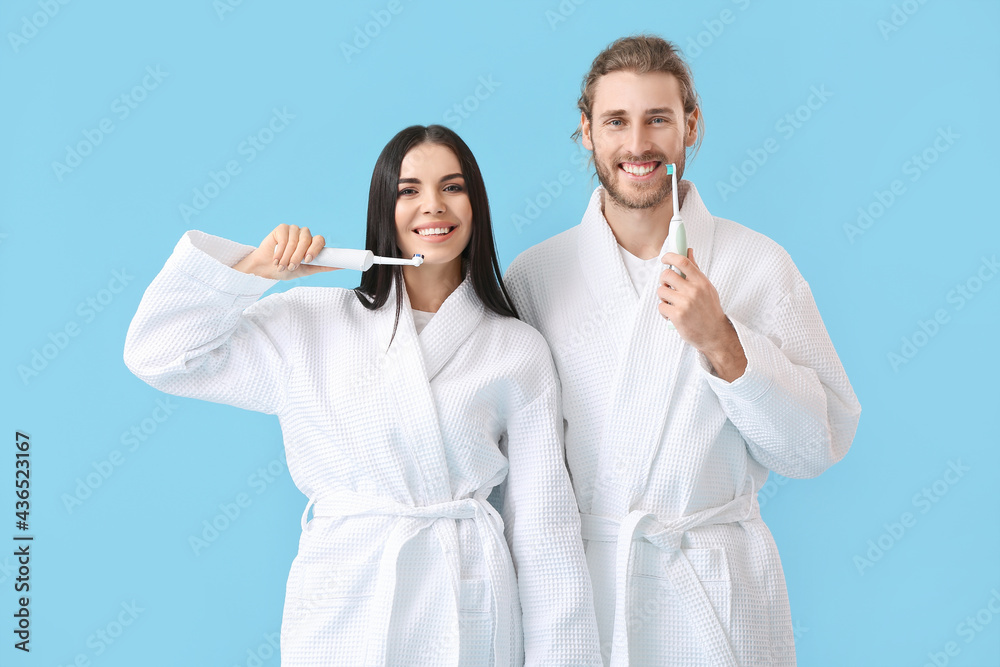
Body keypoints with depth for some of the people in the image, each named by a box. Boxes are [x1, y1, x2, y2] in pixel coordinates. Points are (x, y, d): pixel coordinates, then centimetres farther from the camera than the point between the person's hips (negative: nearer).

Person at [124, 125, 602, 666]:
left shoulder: (519, 351, 3)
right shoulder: (310, 323, 6)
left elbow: (542, 526, 1)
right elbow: (157, 355, 3)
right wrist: (254, 267, -5)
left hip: (469, 621, 0)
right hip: (340, 616, 1)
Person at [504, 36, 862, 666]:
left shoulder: (760, 266, -4)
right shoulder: (534, 275, -1)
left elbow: (823, 443, -7)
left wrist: (720, 341, -18)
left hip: (716, 595, 0)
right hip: (574, 584, 1)